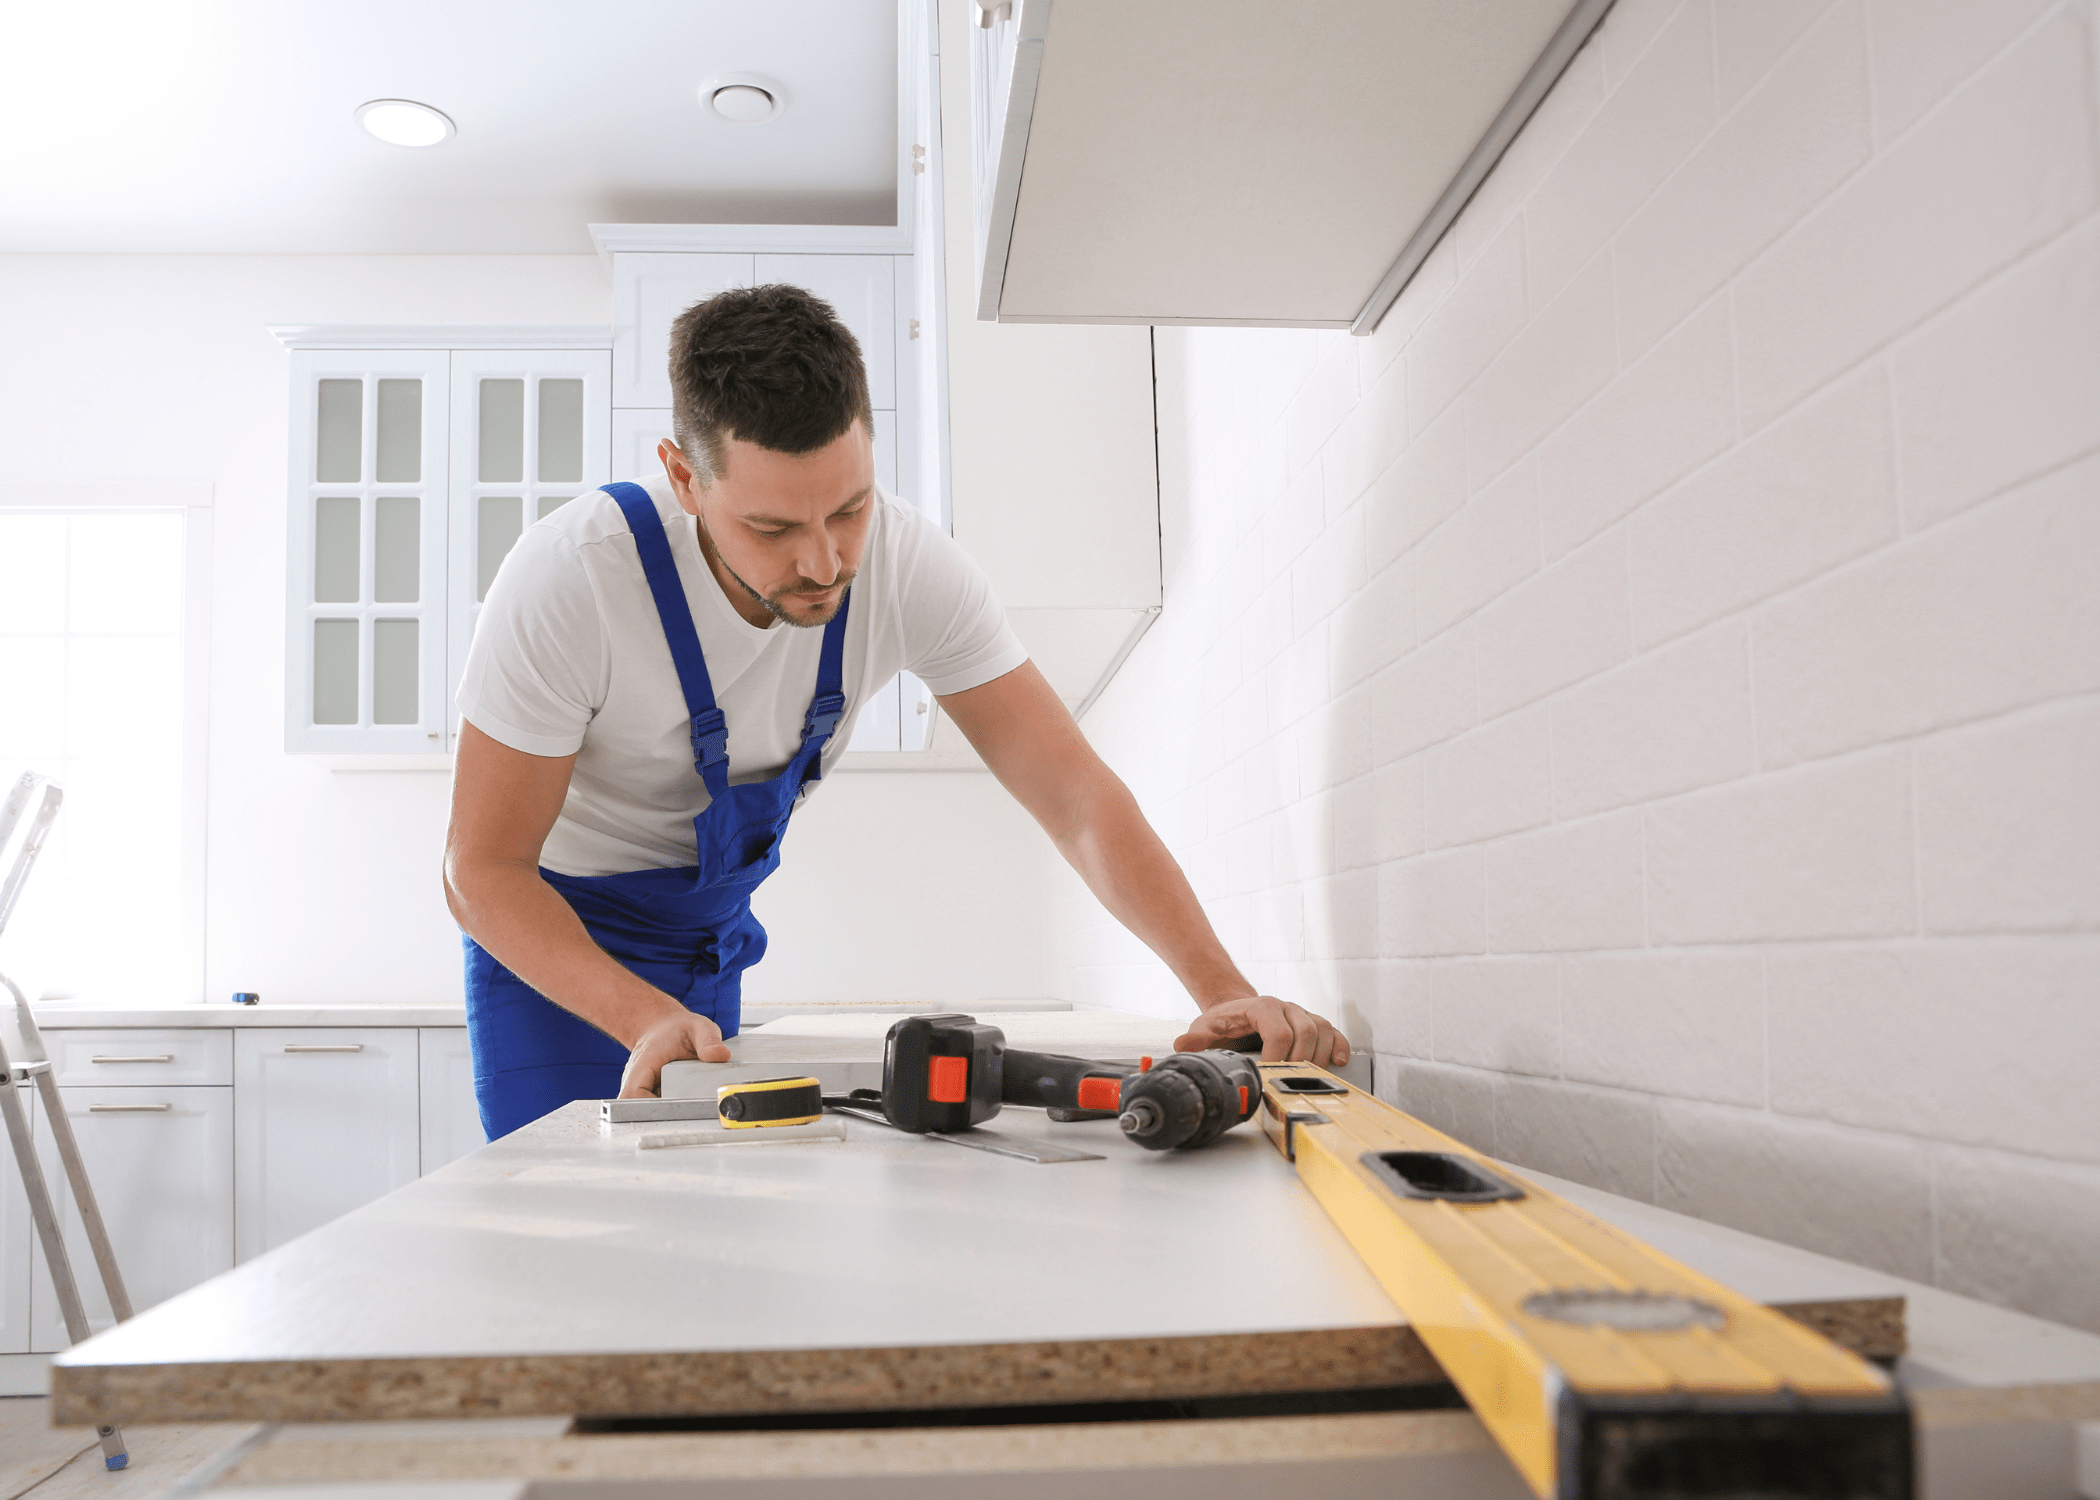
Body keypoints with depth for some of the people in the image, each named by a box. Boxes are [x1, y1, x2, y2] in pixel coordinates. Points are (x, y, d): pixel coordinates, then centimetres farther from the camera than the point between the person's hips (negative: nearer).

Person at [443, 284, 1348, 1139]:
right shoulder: (569, 580, -33)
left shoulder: (909, 567, -23)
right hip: (550, 928, -3)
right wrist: (646, 1018, -42)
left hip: (711, 928, 3)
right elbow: (482, 868, -26)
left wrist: (1223, 990, -38)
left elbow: (1076, 795, -24)